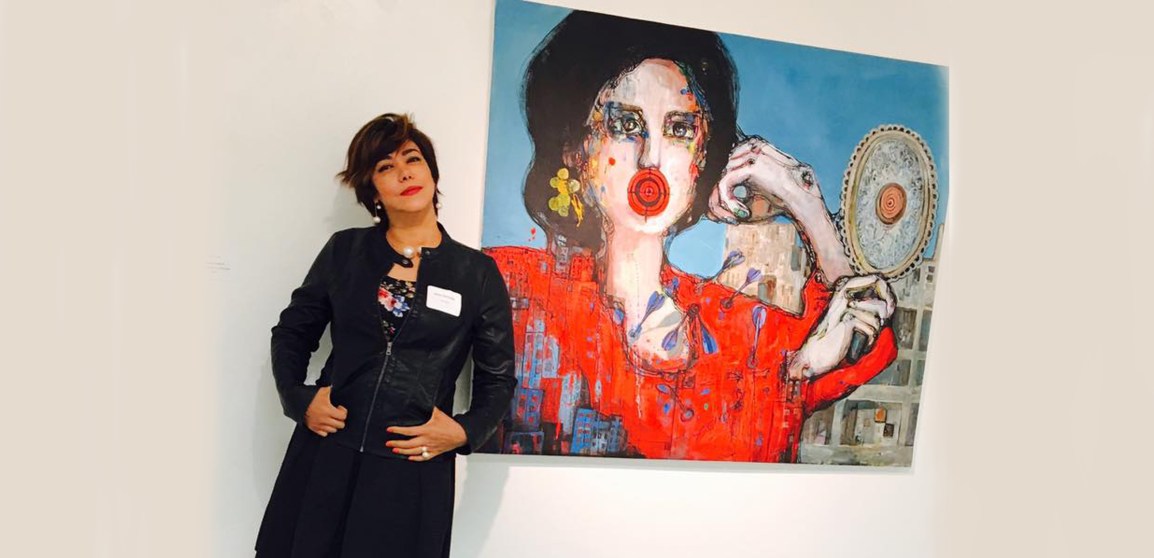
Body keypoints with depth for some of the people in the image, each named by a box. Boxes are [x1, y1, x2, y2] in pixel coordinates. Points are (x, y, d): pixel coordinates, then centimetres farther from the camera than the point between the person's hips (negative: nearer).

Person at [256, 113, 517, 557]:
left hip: (414, 470, -1)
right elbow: (292, 332, 14)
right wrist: (298, 399, -1)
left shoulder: (478, 272, 1)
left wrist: (463, 432, -8)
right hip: (325, 457, 2)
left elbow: (497, 378, 7)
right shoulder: (344, 251, 5)